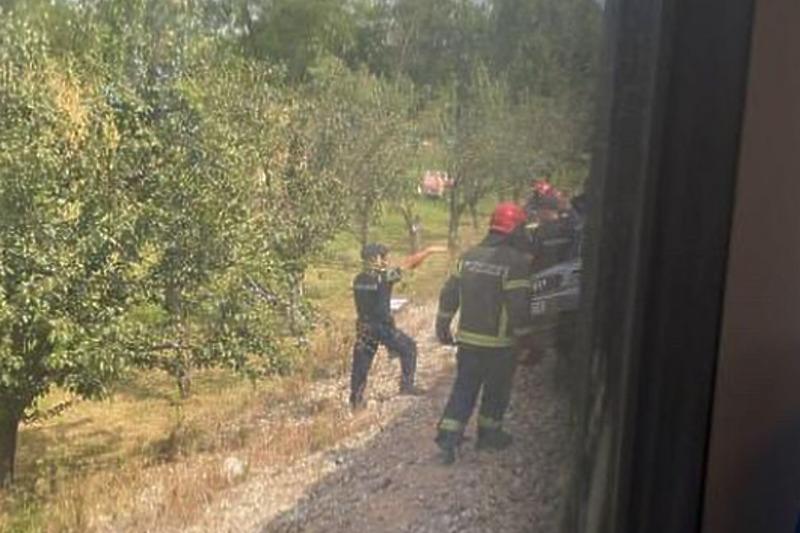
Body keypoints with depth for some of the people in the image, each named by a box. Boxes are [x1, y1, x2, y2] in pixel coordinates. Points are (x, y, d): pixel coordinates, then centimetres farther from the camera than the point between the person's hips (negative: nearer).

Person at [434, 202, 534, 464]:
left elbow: (448, 294, 7)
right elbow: (519, 307, -17)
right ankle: (489, 434, 28)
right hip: (499, 344, -5)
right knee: (496, 391, 15)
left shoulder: (468, 256, 3)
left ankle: (448, 435, 4)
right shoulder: (515, 262, -16)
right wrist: (524, 337, -5)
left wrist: (443, 326, 16)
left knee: (463, 388, 12)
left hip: (468, 339, 5)